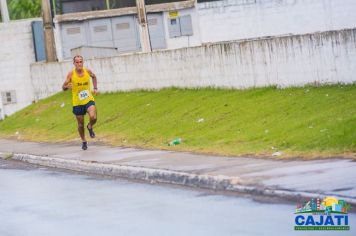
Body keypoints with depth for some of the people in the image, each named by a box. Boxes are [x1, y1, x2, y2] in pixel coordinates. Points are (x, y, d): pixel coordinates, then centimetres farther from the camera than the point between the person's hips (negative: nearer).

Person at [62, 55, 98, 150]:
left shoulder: (87, 71, -6)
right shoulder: (71, 74, -12)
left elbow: (94, 77, 19)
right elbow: (63, 87, -8)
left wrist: (95, 88, 12)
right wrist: (67, 86, -30)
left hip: (89, 100, 0)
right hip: (77, 102, 0)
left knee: (93, 117, -25)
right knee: (80, 124, 10)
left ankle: (90, 127, 10)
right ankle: (84, 141, 34)